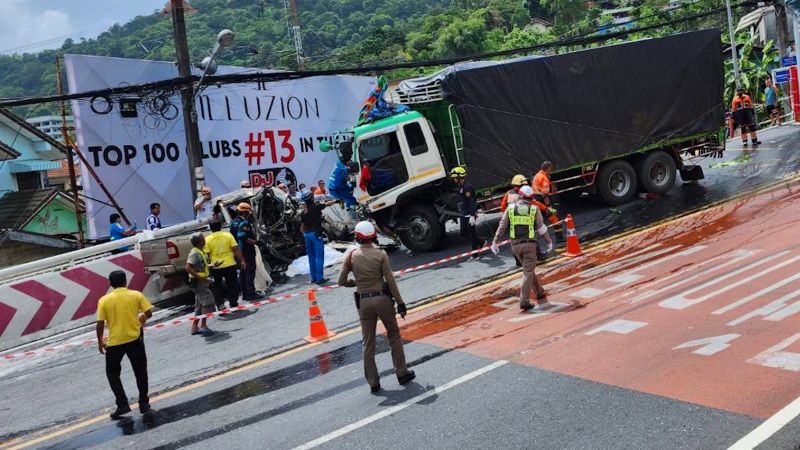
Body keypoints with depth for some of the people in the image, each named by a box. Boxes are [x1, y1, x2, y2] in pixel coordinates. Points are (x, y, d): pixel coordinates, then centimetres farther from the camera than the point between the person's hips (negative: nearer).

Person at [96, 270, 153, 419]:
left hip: (114, 342, 0)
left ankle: (122, 404, 11)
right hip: (135, 339, 1)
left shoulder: (104, 300, -4)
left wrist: (100, 342, 8)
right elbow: (149, 313, -3)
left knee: (112, 373, 18)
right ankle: (144, 404, 18)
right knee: (140, 372, 14)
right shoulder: (136, 295, -3)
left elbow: (100, 324, -5)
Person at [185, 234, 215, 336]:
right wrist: (199, 277, -27)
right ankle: (203, 325, -7)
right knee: (207, 302, -10)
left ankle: (195, 327, 19)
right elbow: (188, 268, -26)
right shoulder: (195, 253, -18)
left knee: (200, 305, 13)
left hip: (202, 281, 10)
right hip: (199, 281, -10)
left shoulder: (200, 252, 12)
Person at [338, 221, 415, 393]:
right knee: (394, 336, 17)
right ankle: (402, 373, 21)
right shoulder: (380, 254, -9)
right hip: (382, 298, -1)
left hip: (363, 303, 2)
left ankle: (373, 383, 16)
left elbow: (342, 281, -2)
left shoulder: (351, 255, -5)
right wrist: (400, 302, -2)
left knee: (368, 343, 11)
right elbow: (390, 281, -9)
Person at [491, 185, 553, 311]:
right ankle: (524, 301, -4)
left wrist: (495, 243, 2)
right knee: (528, 272, 2)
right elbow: (541, 228, -1)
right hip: (529, 244, -3)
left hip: (515, 245, 3)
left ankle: (540, 293, 34)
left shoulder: (510, 209, 2)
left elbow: (501, 227, -1)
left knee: (528, 269, 21)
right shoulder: (534, 209, -3)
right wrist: (549, 242, 11)